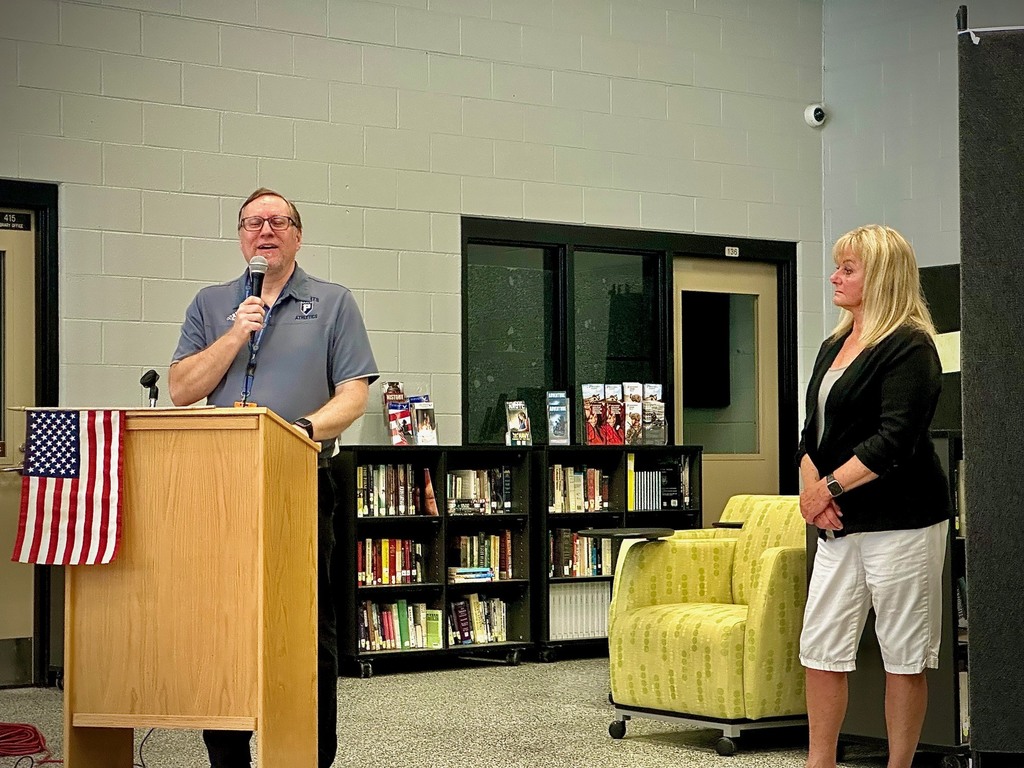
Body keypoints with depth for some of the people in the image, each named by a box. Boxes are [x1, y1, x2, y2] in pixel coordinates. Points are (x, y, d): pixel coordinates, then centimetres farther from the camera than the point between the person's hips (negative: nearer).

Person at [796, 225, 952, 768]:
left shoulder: (908, 347, -10)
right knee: (820, 645, 6)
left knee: (904, 653, 1)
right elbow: (814, 430, 15)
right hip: (841, 521, 8)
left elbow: (894, 440, -18)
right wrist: (811, 485, -3)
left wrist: (831, 486, -15)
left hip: (900, 520, -8)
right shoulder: (834, 347, 16)